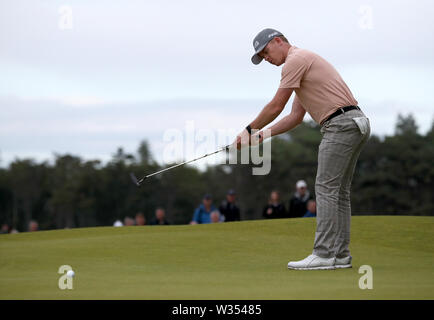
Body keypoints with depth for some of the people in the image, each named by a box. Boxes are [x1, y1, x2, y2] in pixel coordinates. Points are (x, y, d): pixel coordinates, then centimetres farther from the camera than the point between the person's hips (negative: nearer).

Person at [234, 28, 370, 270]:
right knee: (339, 191, 10)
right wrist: (263, 135, 15)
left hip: (341, 123, -10)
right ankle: (340, 254, 10)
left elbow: (276, 106, -8)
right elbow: (296, 117, 25)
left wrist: (249, 130, 4)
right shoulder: (303, 61, 26)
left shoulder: (296, 59, -6)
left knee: (326, 189, -11)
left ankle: (324, 254, -13)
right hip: (357, 123, 10)